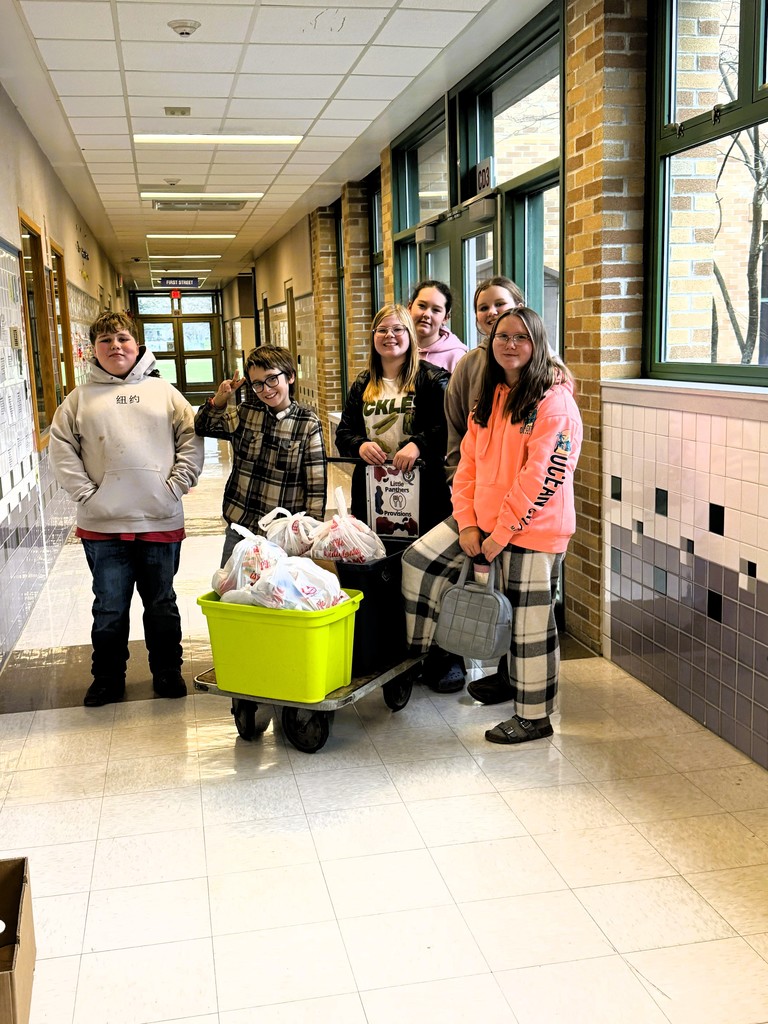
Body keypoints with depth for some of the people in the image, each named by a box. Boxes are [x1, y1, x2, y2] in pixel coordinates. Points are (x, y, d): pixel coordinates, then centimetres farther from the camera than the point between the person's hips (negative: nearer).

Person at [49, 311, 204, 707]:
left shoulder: (164, 392, 5)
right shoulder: (80, 398, 4)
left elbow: (191, 441, 2)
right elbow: (61, 448, 2)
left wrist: (175, 485, -7)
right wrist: (85, 493, -7)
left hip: (161, 522, 0)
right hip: (103, 526, 0)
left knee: (162, 604, 13)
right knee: (109, 608, 10)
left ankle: (167, 671, 29)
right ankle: (107, 678, 26)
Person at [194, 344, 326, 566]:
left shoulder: (308, 425, -9)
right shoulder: (245, 413, 4)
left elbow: (316, 487, -7)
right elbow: (203, 428, 12)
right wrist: (219, 400, -6)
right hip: (239, 529, 4)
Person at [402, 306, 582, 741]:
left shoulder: (554, 401, -13)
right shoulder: (489, 399, 12)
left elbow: (543, 475, -19)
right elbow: (469, 463, 10)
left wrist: (501, 533, -17)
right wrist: (466, 523, -2)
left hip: (533, 530, -7)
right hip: (483, 518, 7)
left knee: (529, 621, 3)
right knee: (420, 559, 0)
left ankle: (534, 717, 19)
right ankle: (427, 655, 15)